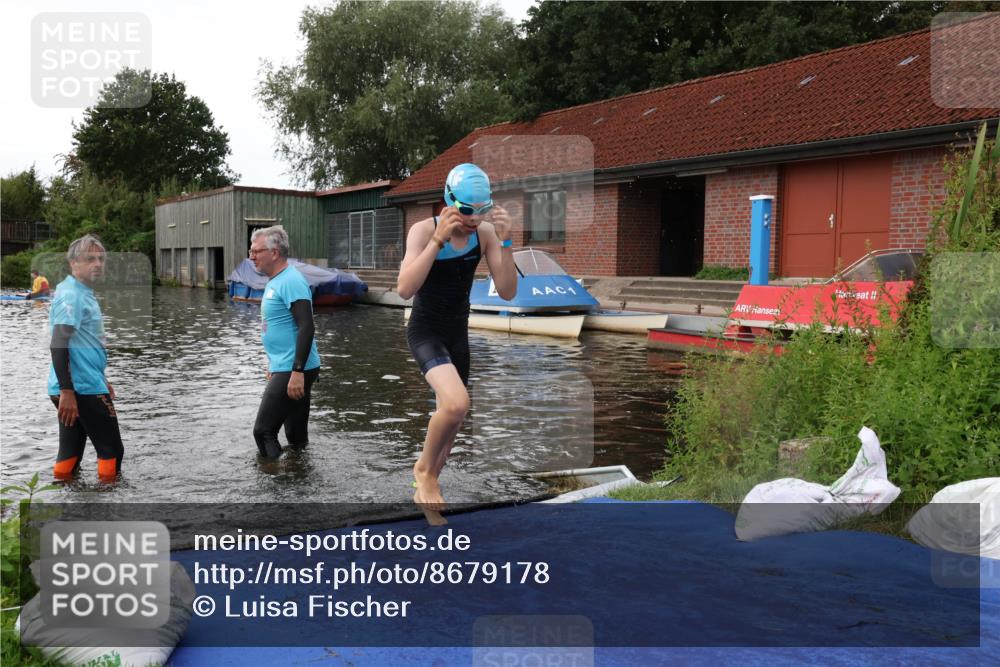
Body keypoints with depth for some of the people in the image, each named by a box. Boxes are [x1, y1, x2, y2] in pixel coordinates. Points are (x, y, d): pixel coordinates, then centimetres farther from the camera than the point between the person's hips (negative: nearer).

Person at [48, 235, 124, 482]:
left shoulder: (83, 293, 16)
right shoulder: (71, 295, -15)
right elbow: (58, 345, -23)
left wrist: (101, 379, 29)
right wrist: (67, 391, -27)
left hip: (78, 387, 9)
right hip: (83, 389, -9)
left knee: (71, 452, 12)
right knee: (111, 450, 0)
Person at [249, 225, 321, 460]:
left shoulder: (291, 281, -15)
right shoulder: (274, 281, 15)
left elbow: (306, 328, -23)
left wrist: (297, 372, -26)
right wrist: (274, 364, 25)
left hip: (294, 371, -10)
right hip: (283, 369, 10)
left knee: (263, 430, -7)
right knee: (296, 435, 14)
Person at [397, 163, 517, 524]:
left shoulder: (485, 233, -7)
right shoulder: (424, 230, -18)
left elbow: (507, 292, -11)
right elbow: (404, 289, -30)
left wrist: (505, 241, -23)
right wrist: (439, 239, -34)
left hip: (458, 332, 5)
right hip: (425, 330, -5)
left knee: (451, 420, 13)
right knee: (455, 403, -30)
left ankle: (424, 491, 36)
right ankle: (425, 469, -1)